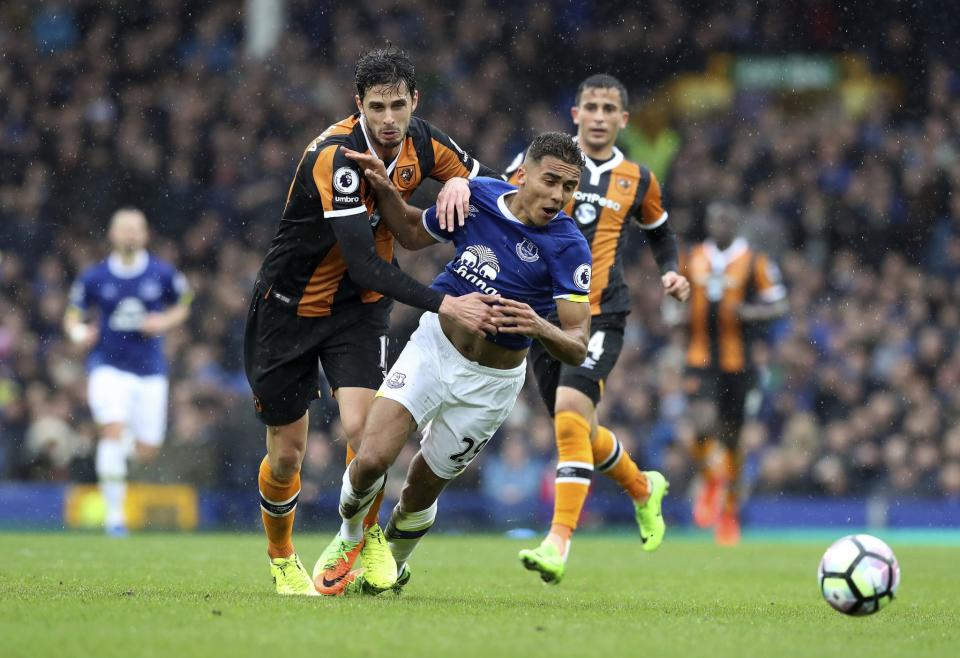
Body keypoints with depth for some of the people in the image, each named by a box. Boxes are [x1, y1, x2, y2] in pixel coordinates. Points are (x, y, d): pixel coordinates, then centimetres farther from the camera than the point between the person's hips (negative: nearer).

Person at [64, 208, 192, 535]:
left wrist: (164, 322, -8)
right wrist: (78, 332, -15)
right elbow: (73, 315, 7)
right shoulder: (93, 278, -3)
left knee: (146, 452, 4)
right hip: (109, 367, -2)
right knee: (113, 430, -24)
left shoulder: (163, 274, -2)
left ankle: (128, 440, 45)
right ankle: (114, 514, -18)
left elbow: (182, 307, 12)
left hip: (150, 371, 2)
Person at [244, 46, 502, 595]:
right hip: (291, 307, -3)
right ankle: (281, 558, 32)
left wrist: (462, 183, -18)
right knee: (287, 453, 5)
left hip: (360, 307, 4)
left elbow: (488, 177, 7)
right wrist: (444, 305, -40)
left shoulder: (419, 141, -10)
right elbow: (364, 265, -35)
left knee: (362, 426, -19)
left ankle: (368, 535, 8)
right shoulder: (335, 155, -30)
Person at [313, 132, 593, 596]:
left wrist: (540, 327, -41)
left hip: (491, 383, -2)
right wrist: (384, 188, -4)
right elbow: (413, 234, 12)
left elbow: (577, 348, -20)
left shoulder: (568, 248, -18)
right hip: (434, 345, 2)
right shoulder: (477, 196, -8)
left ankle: (393, 568, 41)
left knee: (420, 491, 9)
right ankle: (349, 538, 15)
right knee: (372, 458, -17)